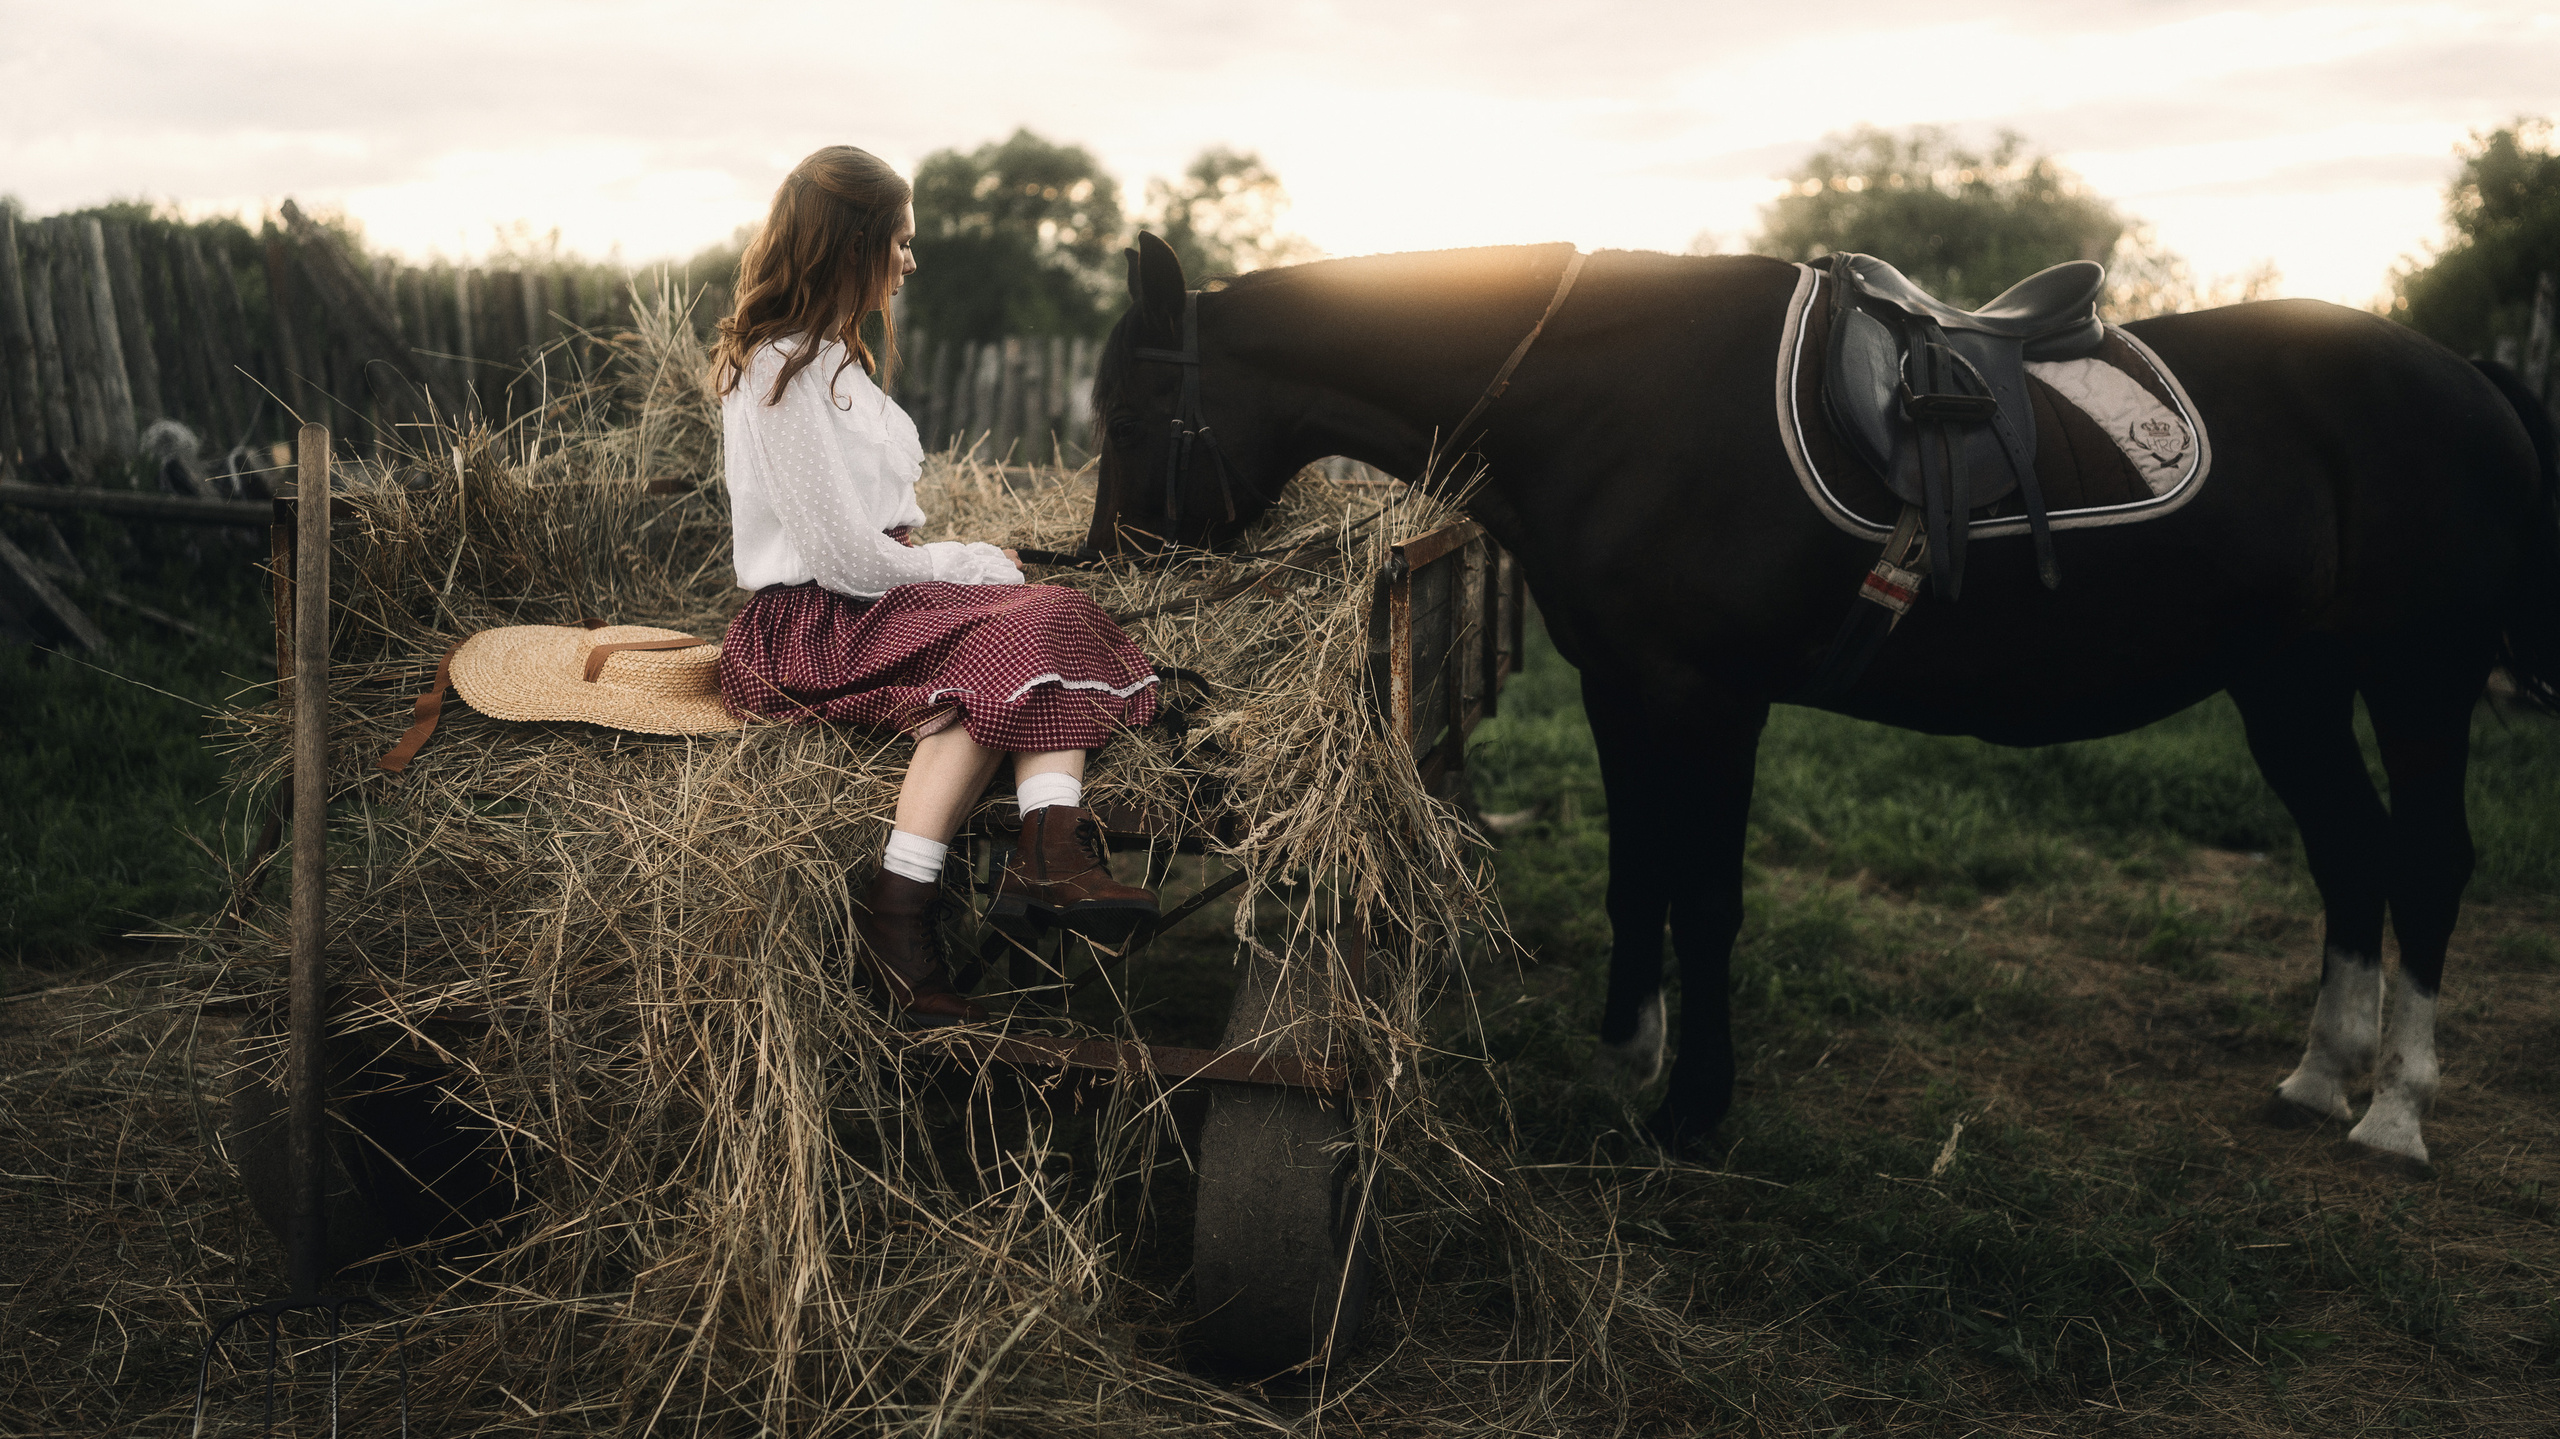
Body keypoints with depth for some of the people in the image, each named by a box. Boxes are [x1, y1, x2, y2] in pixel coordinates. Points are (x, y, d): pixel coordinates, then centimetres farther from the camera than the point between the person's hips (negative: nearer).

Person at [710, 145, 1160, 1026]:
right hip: (803, 627, -9)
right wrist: (968, 565, -3)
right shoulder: (781, 370, -11)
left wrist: (926, 555, -1)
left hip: (872, 597, 9)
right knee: (999, 648, -32)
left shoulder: (827, 353, 22)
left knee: (1053, 618, -18)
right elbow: (847, 556, -16)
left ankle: (1050, 854, -40)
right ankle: (900, 911, -34)